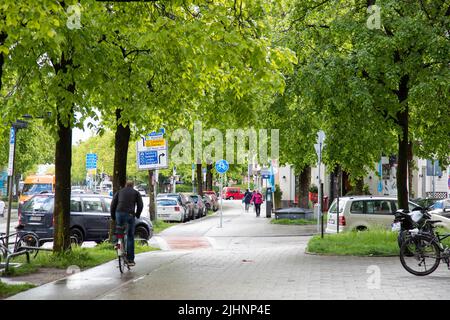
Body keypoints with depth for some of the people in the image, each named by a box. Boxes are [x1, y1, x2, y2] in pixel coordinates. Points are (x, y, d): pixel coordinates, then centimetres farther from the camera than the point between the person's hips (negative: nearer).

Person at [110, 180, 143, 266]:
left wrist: (113, 217, 21)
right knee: (130, 237, 4)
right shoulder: (136, 193, 17)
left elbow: (113, 204, 14)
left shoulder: (119, 192, 21)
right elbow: (140, 205, 7)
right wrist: (137, 215, 22)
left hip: (119, 213, 1)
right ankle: (130, 259, 4)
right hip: (130, 215, -1)